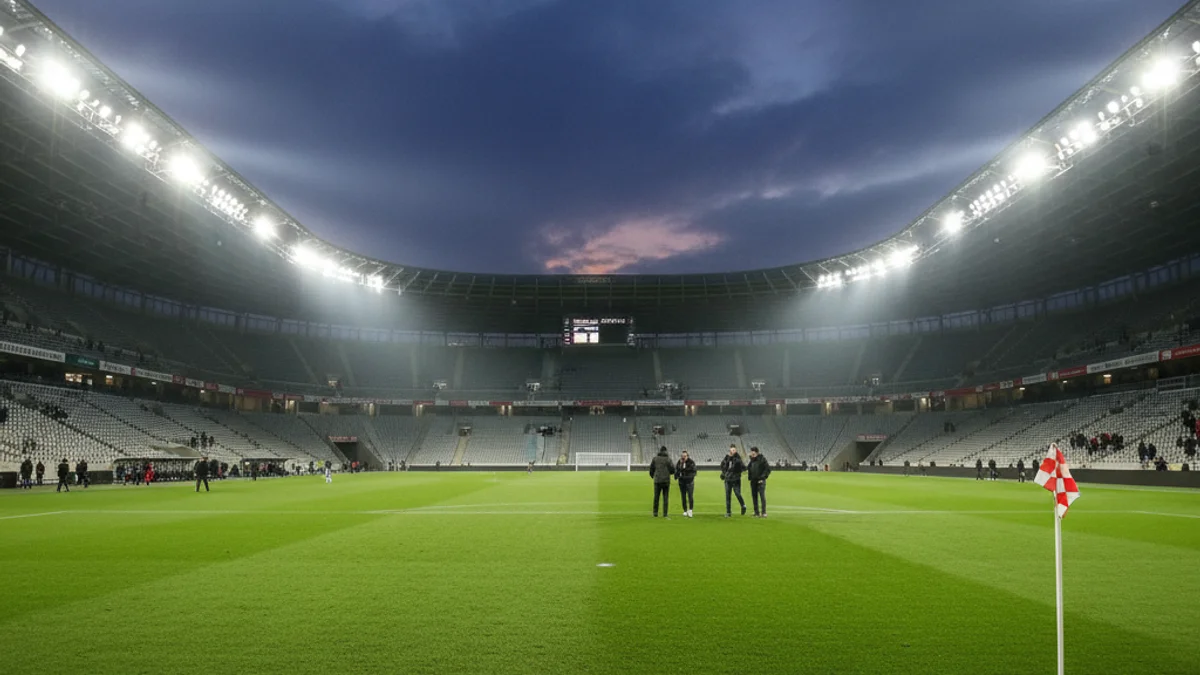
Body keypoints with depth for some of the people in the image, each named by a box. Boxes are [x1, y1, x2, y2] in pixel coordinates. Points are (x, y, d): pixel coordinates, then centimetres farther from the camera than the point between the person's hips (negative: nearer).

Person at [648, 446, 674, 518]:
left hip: (657, 480, 1)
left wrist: (652, 476, 22)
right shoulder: (668, 459, -4)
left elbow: (651, 468, 3)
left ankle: (655, 513, 6)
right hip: (666, 480, -1)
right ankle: (665, 514, 2)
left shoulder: (655, 458, 2)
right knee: (665, 498, 5)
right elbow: (672, 470, -5)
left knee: (656, 497, 9)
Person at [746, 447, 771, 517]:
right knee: (754, 496, 7)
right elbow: (749, 468, 24)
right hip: (753, 481, 7)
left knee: (762, 496, -10)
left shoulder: (762, 459, -7)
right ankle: (756, 512, 14)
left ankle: (764, 512, -7)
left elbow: (768, 469, -9)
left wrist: (763, 478, -14)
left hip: (760, 481, -7)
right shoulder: (752, 460, 12)